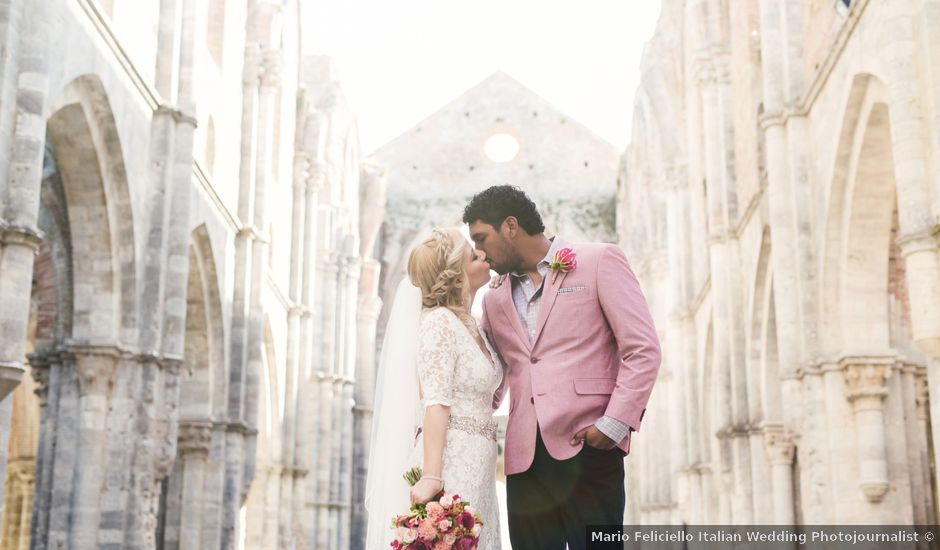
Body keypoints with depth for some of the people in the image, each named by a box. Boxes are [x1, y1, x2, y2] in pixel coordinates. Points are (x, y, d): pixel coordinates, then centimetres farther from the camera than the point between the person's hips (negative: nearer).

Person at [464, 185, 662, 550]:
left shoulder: (599, 262, 3)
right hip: (524, 460, 5)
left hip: (588, 450, -5)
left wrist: (615, 423, -12)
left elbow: (642, 349, -3)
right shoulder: (495, 300, 21)